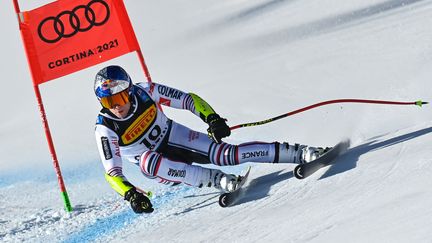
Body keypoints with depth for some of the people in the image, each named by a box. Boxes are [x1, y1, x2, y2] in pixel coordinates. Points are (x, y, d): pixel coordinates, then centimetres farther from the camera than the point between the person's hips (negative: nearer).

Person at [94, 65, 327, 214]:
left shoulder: (146, 92, -19)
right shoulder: (105, 129, -21)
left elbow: (189, 99, -11)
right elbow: (112, 172, -19)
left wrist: (212, 118, -27)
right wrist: (131, 194, -36)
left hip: (176, 138, 1)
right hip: (158, 165, -1)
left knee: (225, 154, -23)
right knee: (147, 160, -37)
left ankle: (303, 153, -21)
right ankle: (219, 180, -39)